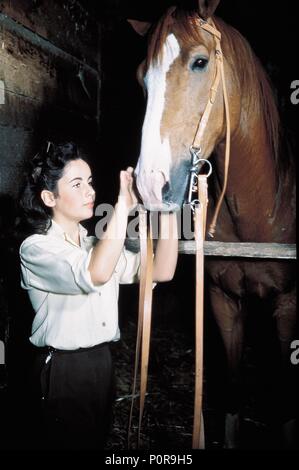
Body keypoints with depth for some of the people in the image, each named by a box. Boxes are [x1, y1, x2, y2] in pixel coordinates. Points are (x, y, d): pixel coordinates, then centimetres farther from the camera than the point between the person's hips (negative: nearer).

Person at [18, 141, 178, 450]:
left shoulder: (96, 245, 9)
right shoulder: (35, 248, -13)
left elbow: (160, 272, -2)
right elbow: (95, 275, -34)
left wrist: (166, 210, -12)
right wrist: (123, 205, -31)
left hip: (101, 360, 7)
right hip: (64, 367, -7)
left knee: (98, 439, 19)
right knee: (69, 441, 7)